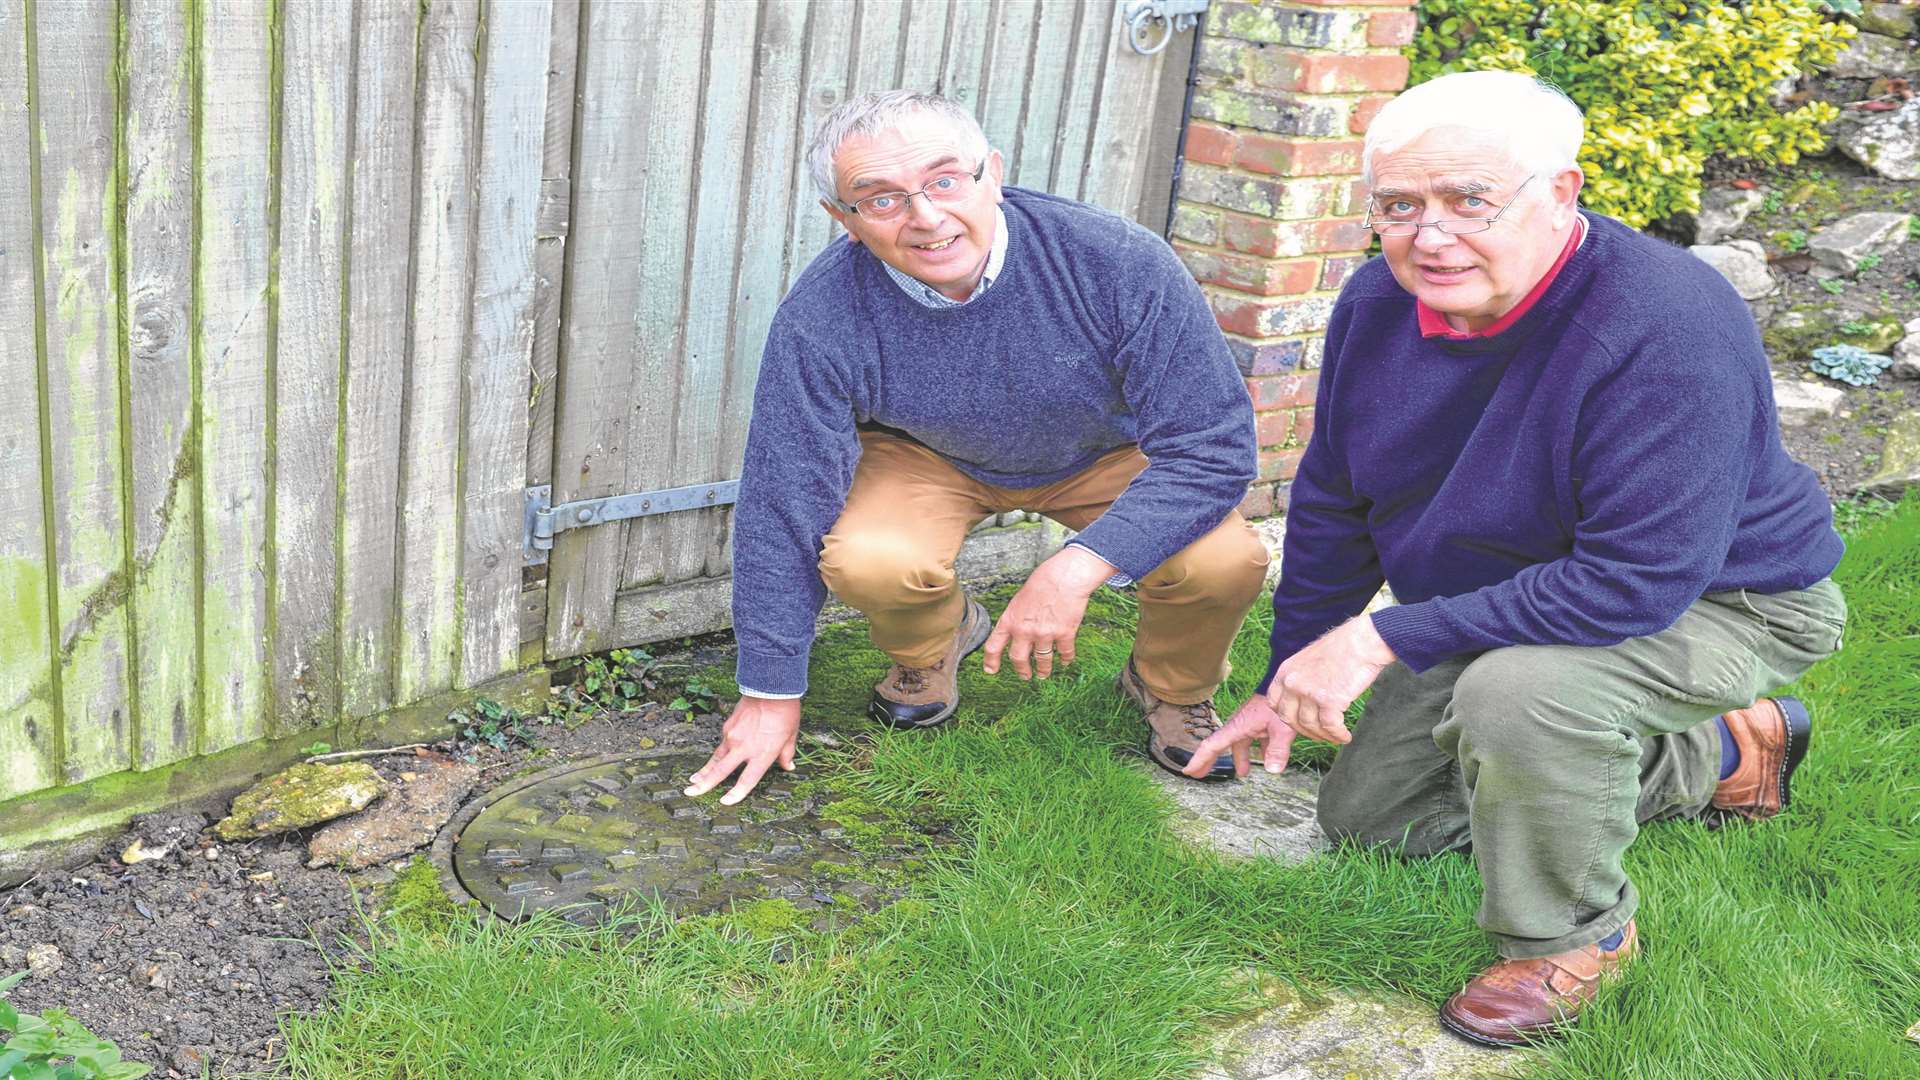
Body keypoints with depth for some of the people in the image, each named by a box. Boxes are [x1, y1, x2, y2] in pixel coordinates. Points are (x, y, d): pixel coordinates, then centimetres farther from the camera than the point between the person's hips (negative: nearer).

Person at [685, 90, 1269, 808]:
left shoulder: (1117, 263, -31)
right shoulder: (820, 320, -28)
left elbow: (1212, 441, -28)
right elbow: (782, 507, -20)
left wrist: (1075, 569, -40)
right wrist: (771, 692, -15)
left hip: (1105, 453, 0)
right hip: (927, 457, 1)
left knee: (1225, 561, -28)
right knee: (865, 564, -32)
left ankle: (1172, 689, 9)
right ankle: (934, 644, 8)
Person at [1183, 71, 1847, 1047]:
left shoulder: (1667, 330, -35)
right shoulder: (1379, 301, -13)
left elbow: (1638, 581, -38)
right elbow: (1332, 500, 1)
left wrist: (1388, 638, -37)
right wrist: (1292, 682, 4)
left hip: (1717, 603, -8)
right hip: (1502, 604, 8)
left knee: (1517, 693, -39)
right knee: (1365, 817, 16)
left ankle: (1574, 936, -5)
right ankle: (1720, 757, 25)